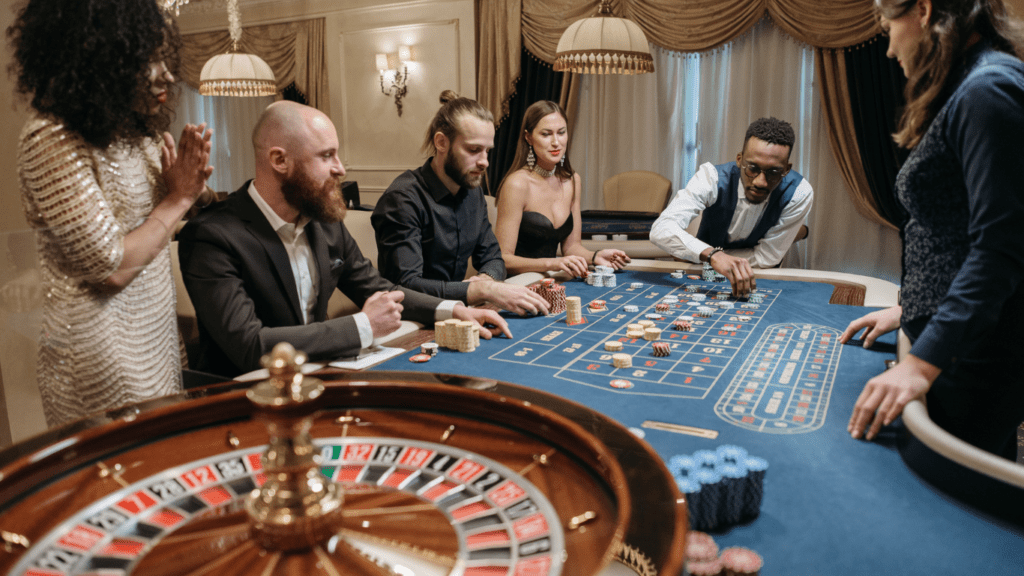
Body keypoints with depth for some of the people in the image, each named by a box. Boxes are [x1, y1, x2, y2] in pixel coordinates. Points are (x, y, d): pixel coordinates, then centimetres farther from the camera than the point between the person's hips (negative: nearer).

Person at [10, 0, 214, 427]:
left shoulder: (138, 131, 7)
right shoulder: (50, 139, -18)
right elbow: (113, 268, -21)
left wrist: (187, 182, -5)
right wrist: (177, 199, -11)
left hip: (157, 335, 8)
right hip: (102, 355, -8)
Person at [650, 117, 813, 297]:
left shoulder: (799, 194, -23)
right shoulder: (712, 177, -25)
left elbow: (767, 257, -16)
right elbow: (661, 229, -38)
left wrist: (693, 255, -18)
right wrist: (713, 255, -56)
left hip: (757, 280, 0)